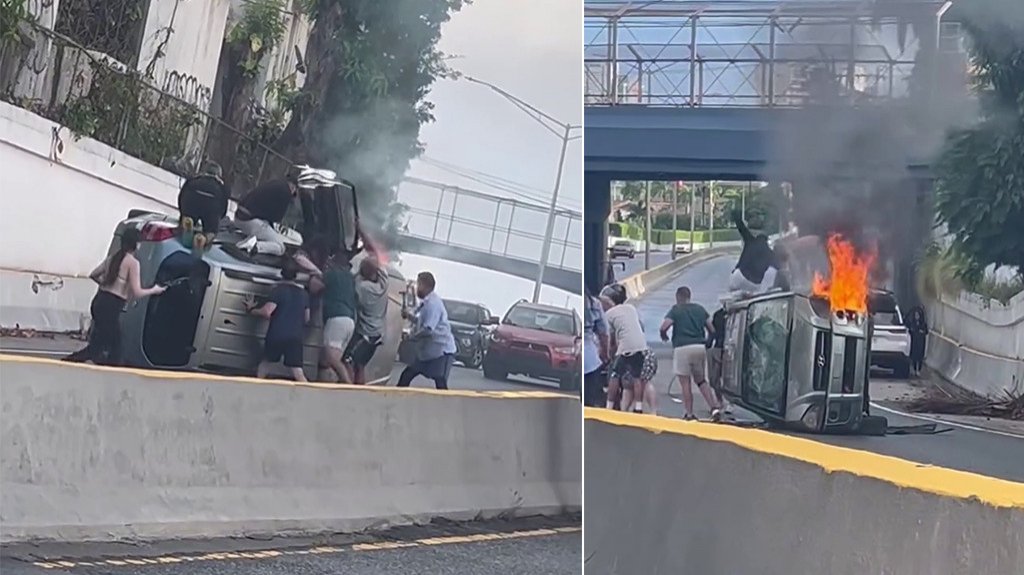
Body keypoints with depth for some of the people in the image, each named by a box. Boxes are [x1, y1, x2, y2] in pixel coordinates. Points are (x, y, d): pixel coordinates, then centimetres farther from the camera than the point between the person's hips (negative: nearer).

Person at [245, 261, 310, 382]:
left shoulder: (278, 290, -5)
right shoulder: (304, 293, 11)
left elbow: (267, 312, -14)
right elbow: (306, 318, 18)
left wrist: (252, 309, 4)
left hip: (277, 334, -3)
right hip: (296, 337, 3)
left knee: (265, 363, 21)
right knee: (297, 372, -3)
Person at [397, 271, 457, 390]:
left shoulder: (433, 303, -20)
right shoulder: (426, 302, 12)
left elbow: (428, 329, -27)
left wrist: (412, 336, -11)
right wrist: (410, 316, 10)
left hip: (441, 350, -11)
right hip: (427, 350, 11)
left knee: (440, 384, -14)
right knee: (407, 375, 14)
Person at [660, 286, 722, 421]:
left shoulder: (676, 310, -1)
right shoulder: (700, 309, 13)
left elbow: (664, 326, -14)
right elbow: (712, 330, 13)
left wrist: (664, 336, 7)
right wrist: (707, 340, 31)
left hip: (682, 348, -5)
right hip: (700, 347, 5)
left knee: (685, 383, 1)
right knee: (701, 380, 17)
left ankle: (689, 414, 1)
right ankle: (715, 407, 2)